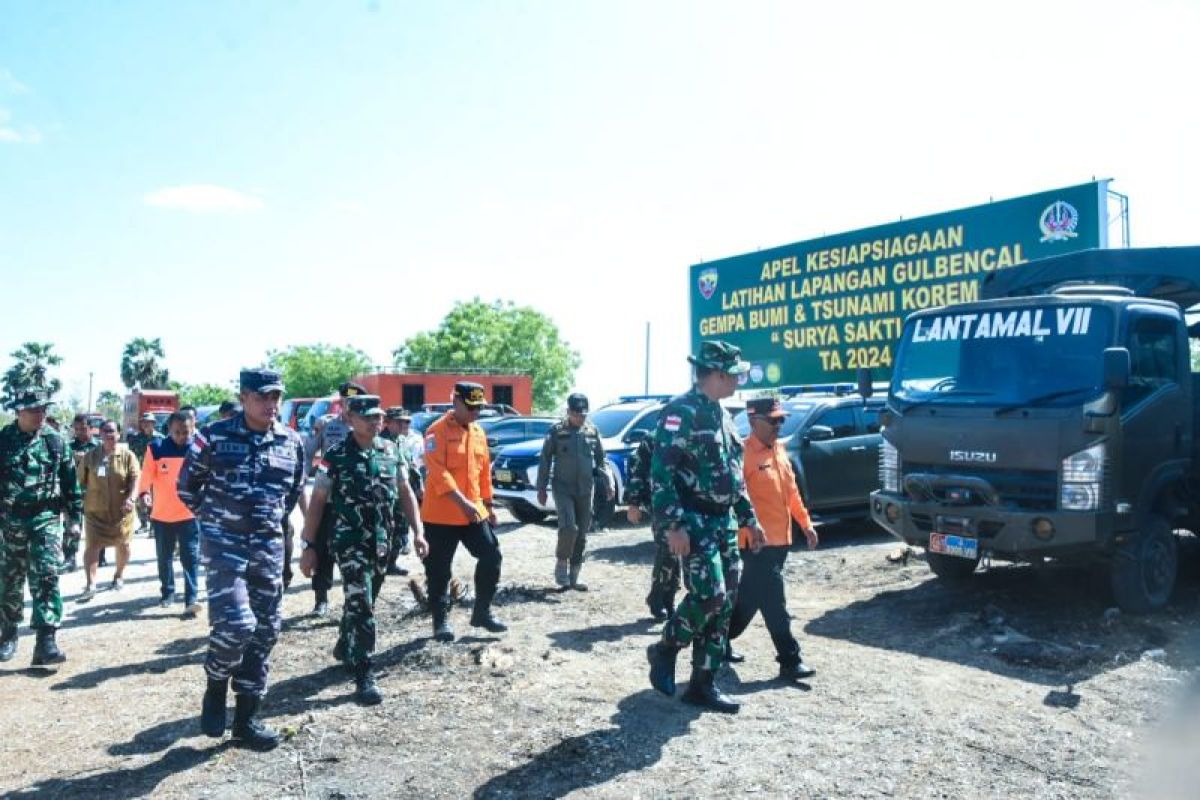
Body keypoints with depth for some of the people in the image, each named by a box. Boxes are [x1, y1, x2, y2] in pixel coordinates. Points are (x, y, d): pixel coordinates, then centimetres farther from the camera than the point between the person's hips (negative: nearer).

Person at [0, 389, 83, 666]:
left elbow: (71, 483, 7)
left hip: (46, 519, -1)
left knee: (46, 578, -9)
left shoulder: (55, 442, 3)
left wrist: (75, 519, 4)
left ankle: (46, 642, -11)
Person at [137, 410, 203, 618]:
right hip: (161, 514, 2)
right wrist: (144, 493, -25)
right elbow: (146, 476, -8)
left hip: (189, 514, -2)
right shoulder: (156, 448, -7)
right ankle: (167, 592, 36)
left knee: (191, 558, -4)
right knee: (164, 557, 18)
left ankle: (191, 601, -4)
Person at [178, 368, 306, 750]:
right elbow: (187, 486, 4)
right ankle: (216, 686, 14)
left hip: (268, 547, 5)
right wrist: (214, 519, 8)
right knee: (236, 623, -18)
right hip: (223, 544, -4)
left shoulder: (291, 443, 4)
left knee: (264, 632, 7)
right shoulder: (214, 437, -7)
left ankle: (246, 719, 21)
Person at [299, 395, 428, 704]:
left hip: (381, 542, 5)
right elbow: (317, 502, -7)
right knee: (360, 606, -10)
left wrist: (417, 532, 2)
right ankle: (364, 677, -3)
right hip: (349, 542, -5)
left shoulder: (391, 451, 3)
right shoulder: (336, 456, -9)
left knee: (362, 602, 20)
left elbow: (405, 492, 9)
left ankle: (345, 648, 44)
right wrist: (308, 545, -10)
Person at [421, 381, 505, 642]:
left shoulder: (478, 433, 11)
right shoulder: (437, 431, -12)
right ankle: (441, 621, 17)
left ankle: (482, 612, 19)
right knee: (439, 570, 3)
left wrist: (488, 504, 18)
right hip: (441, 515, -6)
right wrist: (461, 501, -29)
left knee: (491, 557, 3)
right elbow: (438, 472, -22)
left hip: (475, 512, 6)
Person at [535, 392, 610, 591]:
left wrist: (607, 484, 2)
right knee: (569, 528, -19)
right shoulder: (556, 430, -3)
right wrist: (541, 488, -3)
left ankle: (573, 577, 16)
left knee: (581, 534, 6)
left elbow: (600, 459, 12)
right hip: (563, 489, -4)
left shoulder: (592, 431, 7)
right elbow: (545, 460, -1)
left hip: (585, 490, 4)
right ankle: (561, 566, 4)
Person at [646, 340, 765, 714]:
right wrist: (673, 525, -24)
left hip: (723, 522, 9)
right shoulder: (681, 411, -12)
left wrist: (748, 518, 19)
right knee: (709, 595, -15)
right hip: (693, 522, -9)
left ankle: (702, 684, 17)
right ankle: (665, 650, 11)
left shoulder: (721, 415, 16)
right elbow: (661, 471, -19)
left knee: (724, 603, 7)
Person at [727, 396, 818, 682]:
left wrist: (805, 523, 20)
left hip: (780, 539, 9)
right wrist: (752, 529, -25)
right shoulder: (744, 453, -14)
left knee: (749, 597, 17)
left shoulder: (779, 450, 14)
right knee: (774, 602, -4)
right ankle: (790, 661, 2)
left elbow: (791, 490, 21)